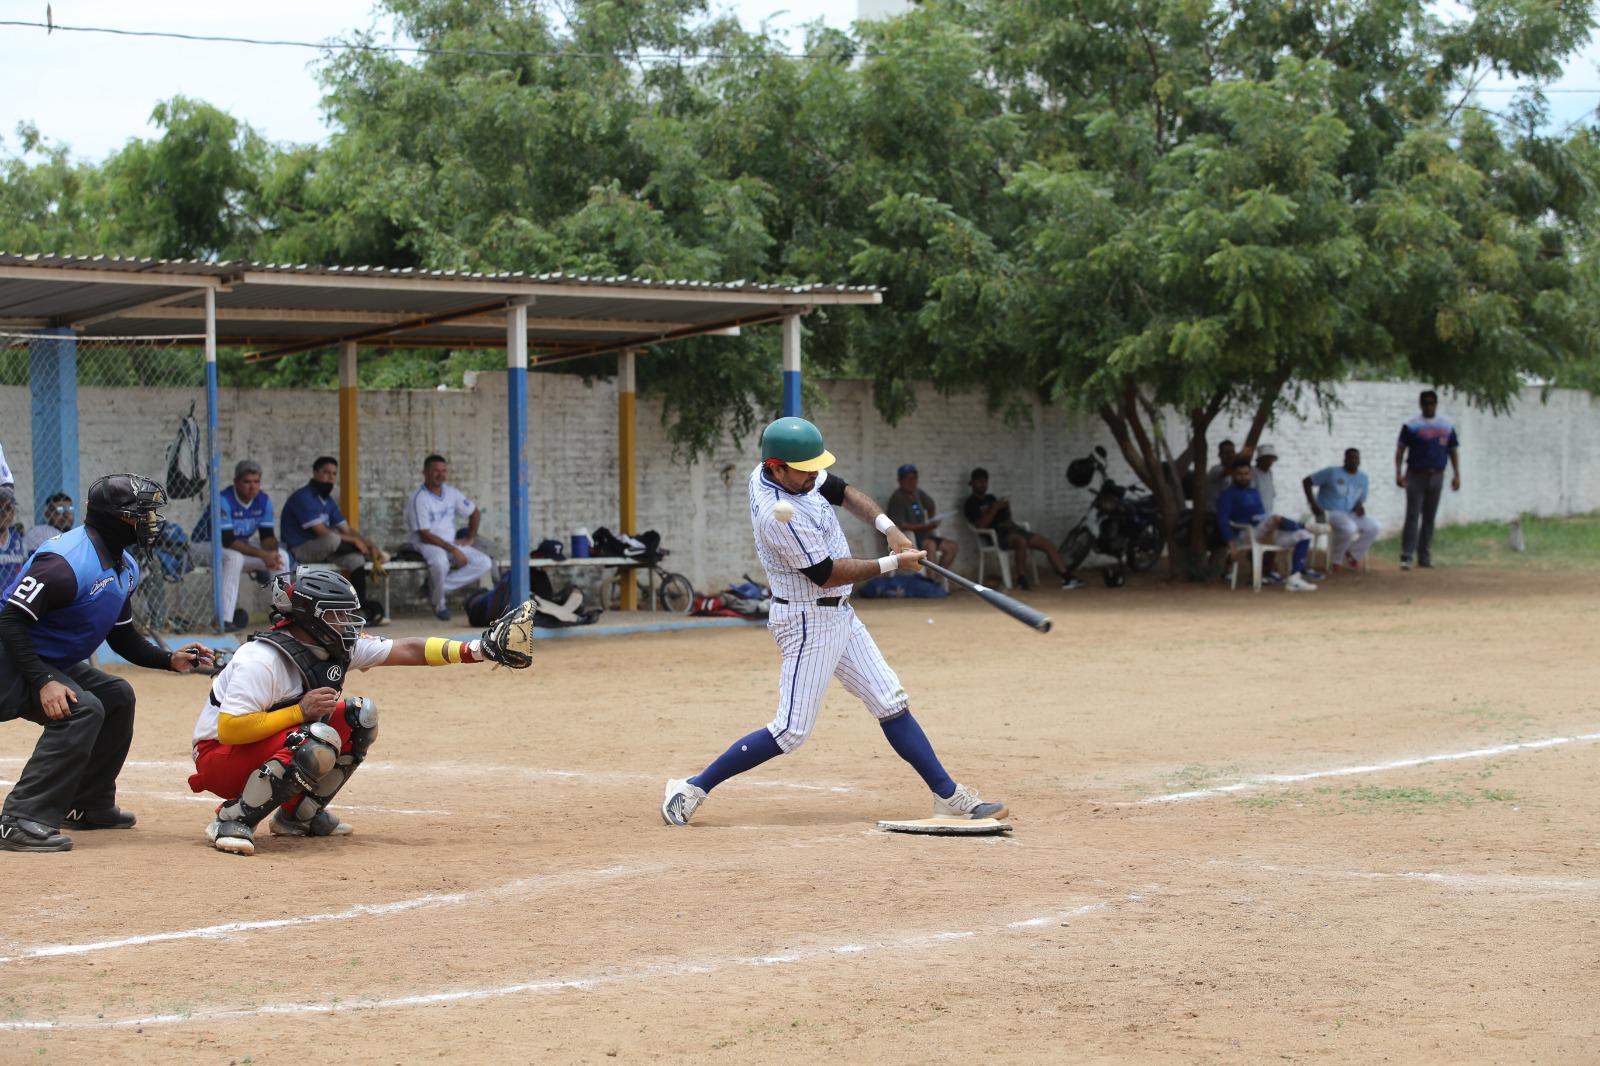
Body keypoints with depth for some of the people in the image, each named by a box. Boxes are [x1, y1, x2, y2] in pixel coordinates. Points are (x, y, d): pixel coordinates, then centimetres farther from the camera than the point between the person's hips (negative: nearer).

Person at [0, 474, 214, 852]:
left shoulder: (124, 567, 7)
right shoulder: (67, 561, -26)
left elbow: (123, 637, 17)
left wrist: (169, 660, 1)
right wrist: (44, 683, -35)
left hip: (57, 664, 11)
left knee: (118, 696, 21)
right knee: (82, 708, -29)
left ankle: (87, 806, 30)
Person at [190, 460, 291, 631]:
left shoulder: (263, 501, -6)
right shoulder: (224, 500, -28)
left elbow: (267, 535, -3)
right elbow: (227, 541, -33)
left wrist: (272, 553, -28)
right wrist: (262, 555, -39)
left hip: (239, 547, 7)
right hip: (204, 546, -7)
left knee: (281, 556, -9)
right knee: (234, 557, -38)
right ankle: (225, 620, -38)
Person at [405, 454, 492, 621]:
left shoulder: (452, 493, 6)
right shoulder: (419, 499, -14)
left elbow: (474, 513, 23)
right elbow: (425, 535, -19)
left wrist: (469, 539, 11)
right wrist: (454, 551, -22)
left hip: (451, 543, 7)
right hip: (426, 545, -7)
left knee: (484, 563, -14)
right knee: (440, 562, -41)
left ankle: (438, 586, -14)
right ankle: (439, 605, -16)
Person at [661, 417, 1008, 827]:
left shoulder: (794, 473, -2)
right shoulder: (779, 516, -28)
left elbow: (844, 492, 12)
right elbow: (827, 574, -22)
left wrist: (888, 528, -4)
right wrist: (892, 563, -12)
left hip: (839, 615, 9)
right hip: (809, 623, -9)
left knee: (891, 703, 8)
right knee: (791, 731, -7)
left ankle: (949, 797, 11)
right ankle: (692, 789, 1)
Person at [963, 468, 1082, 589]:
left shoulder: (990, 498, 24)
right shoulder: (971, 504, 1)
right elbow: (981, 525, -14)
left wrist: (1006, 508, 0)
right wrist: (995, 507, -17)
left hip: (1011, 528, 8)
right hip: (997, 534, -8)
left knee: (1048, 544, -5)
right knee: (1021, 541, -40)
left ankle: (1067, 578, -8)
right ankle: (1021, 579, -33)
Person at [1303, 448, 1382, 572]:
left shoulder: (1362, 477, 10)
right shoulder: (1332, 472, -6)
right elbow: (1306, 482, -4)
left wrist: (1359, 506, -4)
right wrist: (1313, 503, -14)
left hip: (1350, 515, 6)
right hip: (1329, 513, -6)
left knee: (1374, 526, -17)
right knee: (1348, 528, -36)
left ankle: (1351, 555, -1)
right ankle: (1336, 560, -12)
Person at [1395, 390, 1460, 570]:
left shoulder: (1447, 426, 10)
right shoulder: (1411, 426, -1)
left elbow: (1453, 451, 14)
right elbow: (1400, 449, -4)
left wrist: (1456, 474, 7)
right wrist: (1398, 473, -14)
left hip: (1437, 476, 4)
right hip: (1416, 475, -4)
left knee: (1429, 518, 8)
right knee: (1412, 516, -10)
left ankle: (1424, 558, 13)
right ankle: (1406, 557, -12)